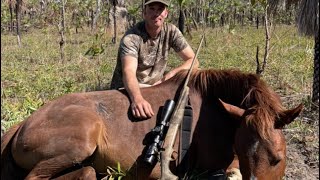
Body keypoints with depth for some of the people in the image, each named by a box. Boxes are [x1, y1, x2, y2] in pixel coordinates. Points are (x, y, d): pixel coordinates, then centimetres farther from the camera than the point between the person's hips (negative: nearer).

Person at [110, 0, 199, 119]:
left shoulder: (171, 31, -6)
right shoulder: (131, 38, -20)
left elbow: (193, 61, -4)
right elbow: (129, 72, -36)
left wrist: (169, 75, -23)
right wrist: (137, 98, -57)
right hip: (127, 90, -5)